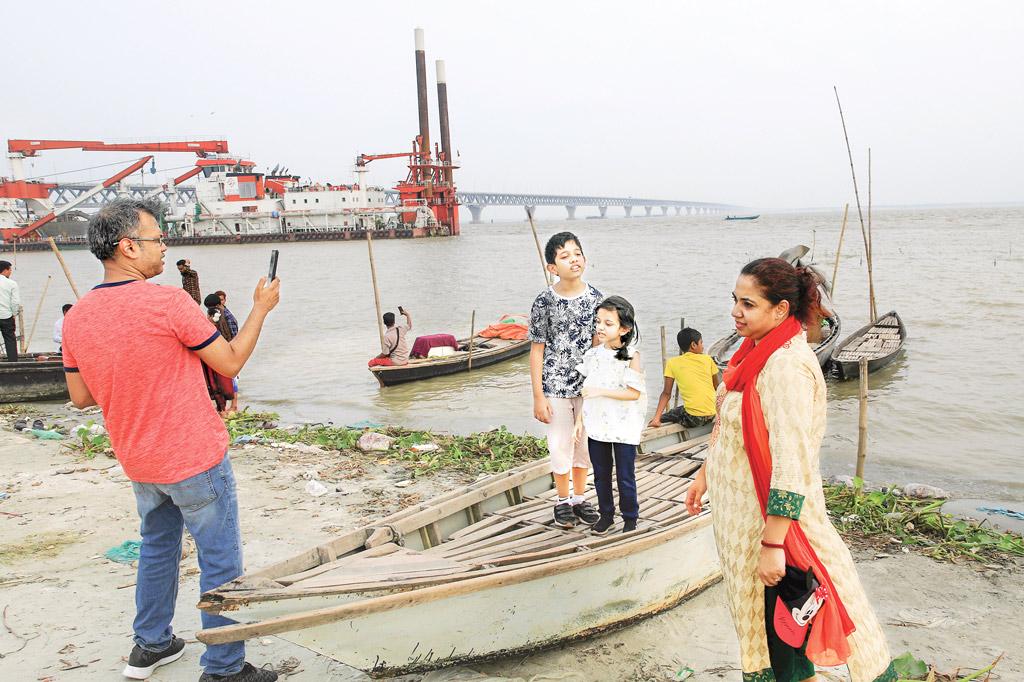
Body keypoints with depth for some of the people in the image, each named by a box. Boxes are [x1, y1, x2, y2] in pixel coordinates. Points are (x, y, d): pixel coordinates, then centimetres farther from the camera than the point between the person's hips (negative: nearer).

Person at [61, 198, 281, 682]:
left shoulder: (76, 318, -2)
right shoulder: (169, 302, -22)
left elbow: (80, 396, 7)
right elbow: (230, 363, -12)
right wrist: (261, 309, -1)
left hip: (139, 463, 7)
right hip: (195, 460, -7)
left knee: (157, 548, 27)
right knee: (221, 564, 6)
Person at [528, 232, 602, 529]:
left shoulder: (595, 297, -1)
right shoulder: (544, 301, -10)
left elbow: (598, 343, 6)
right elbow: (537, 350, -6)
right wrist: (538, 397, -8)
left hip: (588, 384, 3)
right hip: (555, 385, -3)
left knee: (585, 443, 13)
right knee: (561, 445, 6)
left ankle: (579, 498, 31)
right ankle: (563, 501, 26)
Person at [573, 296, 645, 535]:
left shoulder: (631, 356, -13)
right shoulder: (594, 354, 2)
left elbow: (634, 393, -17)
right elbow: (587, 391, 8)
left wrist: (601, 391, -23)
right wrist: (580, 420, 5)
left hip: (623, 428, -5)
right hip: (596, 425, 5)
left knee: (625, 477, 7)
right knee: (600, 474, 16)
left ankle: (630, 517, 26)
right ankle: (606, 514, 33)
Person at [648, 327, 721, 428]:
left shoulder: (672, 363, 1)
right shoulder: (707, 360, 7)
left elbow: (666, 393, -2)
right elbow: (717, 387, 13)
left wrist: (656, 419, -2)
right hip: (713, 414, 3)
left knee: (663, 417, 18)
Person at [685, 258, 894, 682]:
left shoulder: (787, 365, -26)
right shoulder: (756, 350, 3)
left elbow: (791, 463, -29)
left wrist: (772, 544, -28)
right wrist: (705, 472, 23)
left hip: (770, 514, -9)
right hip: (738, 507, 9)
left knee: (779, 621, 7)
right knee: (756, 615, 22)